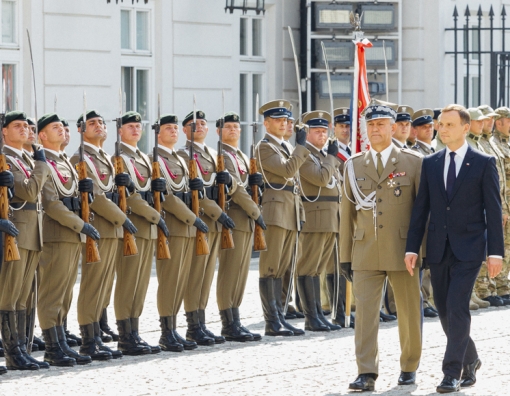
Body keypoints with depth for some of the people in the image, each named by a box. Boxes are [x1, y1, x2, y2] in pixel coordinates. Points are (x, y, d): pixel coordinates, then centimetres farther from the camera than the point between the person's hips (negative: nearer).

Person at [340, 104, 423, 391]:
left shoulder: (413, 162, 2)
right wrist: (345, 257, 8)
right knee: (365, 311, -8)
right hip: (366, 253, 2)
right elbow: (347, 213, 11)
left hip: (403, 250, -1)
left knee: (410, 312, 7)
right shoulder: (354, 166, 9)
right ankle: (367, 374, -10)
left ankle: (409, 368, 23)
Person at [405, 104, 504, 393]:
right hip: (438, 249, 5)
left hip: (469, 249, -5)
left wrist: (496, 252, -9)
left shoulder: (484, 163, -2)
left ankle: (453, 372, -11)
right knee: (445, 311, 9)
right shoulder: (431, 164, 9)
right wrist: (412, 247, 2)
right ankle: (470, 361, 29)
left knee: (457, 307, -14)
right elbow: (421, 208, 8)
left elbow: (494, 210, -4)